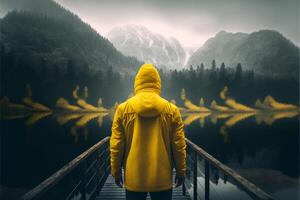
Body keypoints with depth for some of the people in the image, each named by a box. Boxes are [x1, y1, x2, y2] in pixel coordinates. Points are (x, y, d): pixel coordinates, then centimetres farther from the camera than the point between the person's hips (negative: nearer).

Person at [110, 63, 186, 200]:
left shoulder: (123, 108, -5)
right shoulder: (172, 109, -5)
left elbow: (116, 146, -3)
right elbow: (179, 145, -3)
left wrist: (116, 172, 10)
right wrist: (181, 171, 9)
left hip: (134, 177, 0)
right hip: (162, 177, 0)